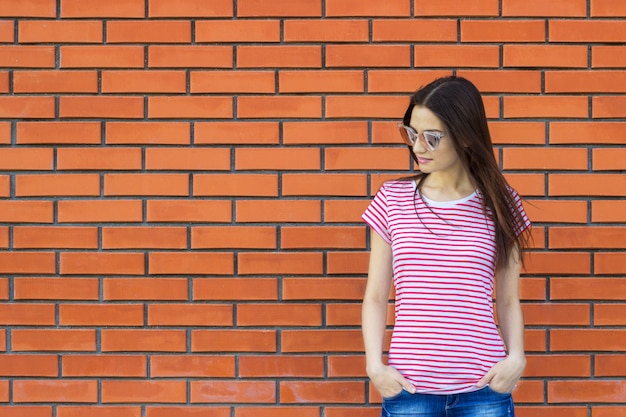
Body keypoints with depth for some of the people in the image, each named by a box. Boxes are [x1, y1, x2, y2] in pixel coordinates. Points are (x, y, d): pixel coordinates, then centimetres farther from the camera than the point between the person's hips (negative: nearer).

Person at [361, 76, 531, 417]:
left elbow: (508, 300, 6)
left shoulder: (499, 203, 3)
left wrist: (515, 358, -10)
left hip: (484, 388, 0)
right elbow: (376, 297, 4)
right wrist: (374, 365, -8)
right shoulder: (393, 200, 3)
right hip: (408, 388, 0)